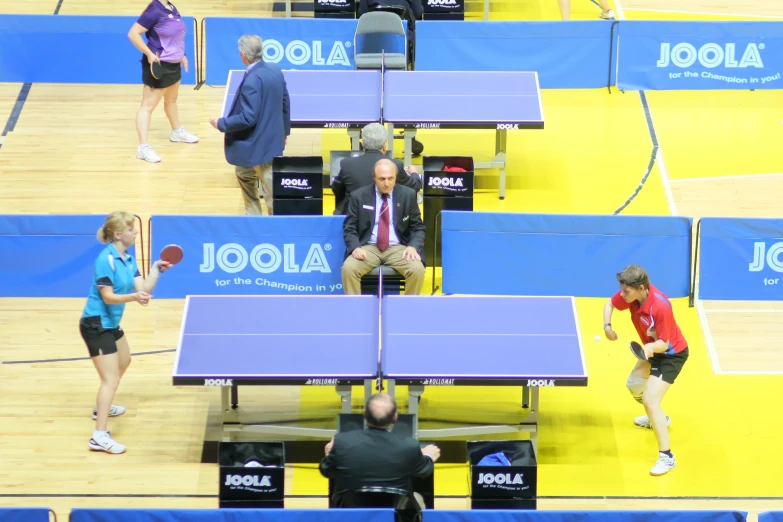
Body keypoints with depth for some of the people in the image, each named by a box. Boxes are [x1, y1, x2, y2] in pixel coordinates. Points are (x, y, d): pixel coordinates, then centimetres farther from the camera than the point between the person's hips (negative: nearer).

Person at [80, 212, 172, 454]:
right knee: (110, 378, -16)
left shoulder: (128, 258, 4)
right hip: (96, 324, -10)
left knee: (123, 362, 33)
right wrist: (133, 296, -40)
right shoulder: (106, 259, -23)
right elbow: (108, 297, -26)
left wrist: (156, 270, -14)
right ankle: (100, 436, -22)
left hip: (111, 323, 10)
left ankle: (102, 408, 52)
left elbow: (143, 289, -3)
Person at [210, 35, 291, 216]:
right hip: (273, 139, 10)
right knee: (244, 175, 28)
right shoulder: (275, 70, 0)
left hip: (259, 145, -10)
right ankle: (253, 216, 38)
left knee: (272, 192, 2)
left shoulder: (252, 81, -28)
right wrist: (285, 131, 23)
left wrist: (221, 123, -13)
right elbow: (285, 104, 10)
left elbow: (248, 118, -27)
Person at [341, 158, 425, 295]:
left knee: (417, 269, -29)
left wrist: (413, 246, -13)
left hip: (398, 248, 0)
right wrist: (355, 247, -17)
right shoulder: (359, 196, 3)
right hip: (368, 247, 0)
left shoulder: (408, 195, 4)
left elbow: (417, 227, 8)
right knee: (349, 268, -30)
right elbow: (349, 228, 4)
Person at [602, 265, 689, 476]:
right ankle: (658, 418, 57)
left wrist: (651, 347, -52)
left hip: (672, 354, -9)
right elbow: (610, 304, 2)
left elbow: (664, 344, -31)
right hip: (654, 350, 9)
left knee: (650, 399, -21)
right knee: (634, 385, 28)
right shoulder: (631, 294, -19)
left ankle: (666, 456, -17)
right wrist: (607, 326, -15)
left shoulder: (660, 307, -38)